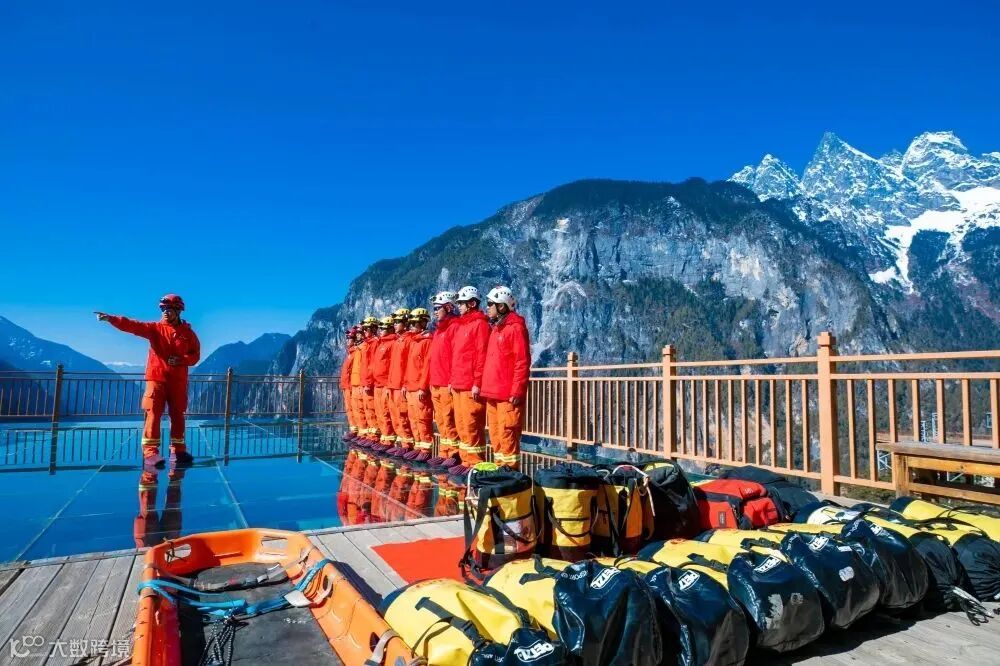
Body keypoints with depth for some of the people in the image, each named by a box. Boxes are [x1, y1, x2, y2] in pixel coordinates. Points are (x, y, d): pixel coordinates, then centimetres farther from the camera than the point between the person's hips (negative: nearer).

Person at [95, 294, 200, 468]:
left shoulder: (188, 332, 4)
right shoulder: (155, 328, 4)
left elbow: (195, 355, 5)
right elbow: (131, 325, -9)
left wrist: (181, 360, -13)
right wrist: (110, 318, -24)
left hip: (178, 380, 1)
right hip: (156, 377, -1)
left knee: (177, 415, 8)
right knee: (153, 414, -8)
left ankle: (178, 450, 18)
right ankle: (150, 452, -8)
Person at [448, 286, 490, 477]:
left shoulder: (480, 324, -7)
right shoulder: (461, 325, 19)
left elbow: (482, 355, -14)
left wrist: (478, 383, -18)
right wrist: (452, 380, 17)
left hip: (471, 387, -9)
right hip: (458, 386, 9)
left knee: (471, 426, -6)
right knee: (461, 426, 11)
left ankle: (475, 464, 1)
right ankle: (467, 461, 18)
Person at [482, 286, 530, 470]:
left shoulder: (515, 327, -8)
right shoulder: (496, 328, 19)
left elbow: (522, 362, -14)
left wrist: (516, 391, -18)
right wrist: (486, 388, 15)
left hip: (508, 395, -9)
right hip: (492, 393, 9)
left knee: (507, 435, -6)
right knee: (495, 434, 12)